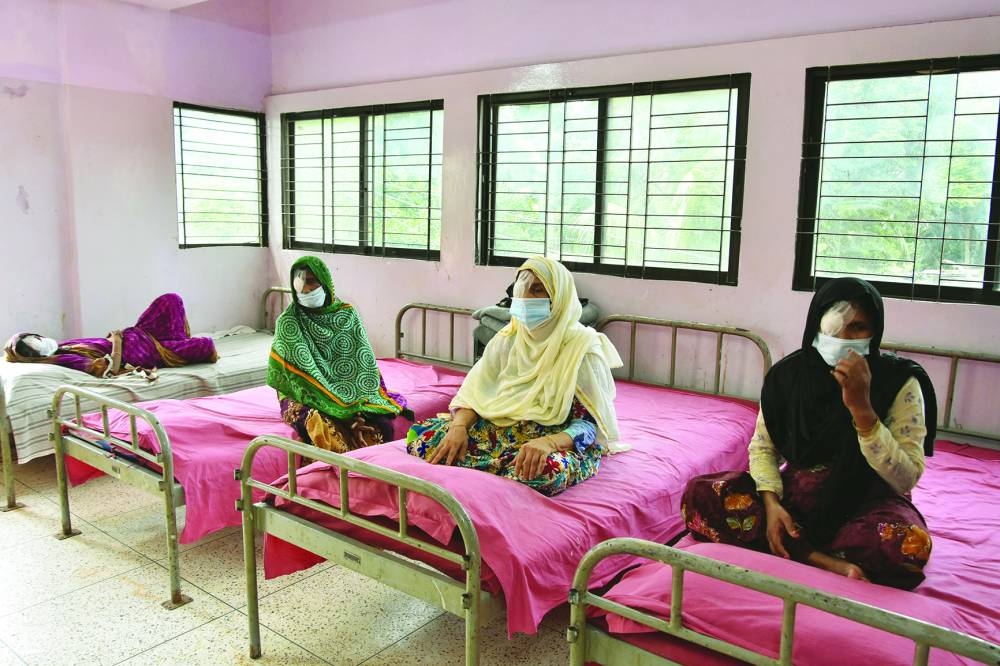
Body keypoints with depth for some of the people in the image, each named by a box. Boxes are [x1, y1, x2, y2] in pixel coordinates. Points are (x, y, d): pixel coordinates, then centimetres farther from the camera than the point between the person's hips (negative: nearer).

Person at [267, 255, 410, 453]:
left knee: (381, 425, -26)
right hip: (305, 399, -2)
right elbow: (301, 375, -13)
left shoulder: (347, 314, 1)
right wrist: (348, 414, -22)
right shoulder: (288, 321, -6)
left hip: (349, 396, 2)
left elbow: (364, 364, -4)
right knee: (324, 431, -35)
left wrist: (358, 410, -21)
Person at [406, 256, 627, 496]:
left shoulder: (583, 346, -12)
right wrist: (459, 426, -18)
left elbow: (591, 423, -15)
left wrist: (548, 442, -34)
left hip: (562, 442, -4)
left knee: (549, 471, -41)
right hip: (503, 431, 5)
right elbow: (474, 392, 4)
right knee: (420, 435, -12)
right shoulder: (508, 338, 4)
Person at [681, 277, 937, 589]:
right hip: (794, 490, 3)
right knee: (699, 494, -22)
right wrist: (771, 503, -16)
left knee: (909, 545, -38)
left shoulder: (900, 380, -11)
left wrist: (861, 408, -29)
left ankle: (795, 551, -16)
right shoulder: (788, 373, -3)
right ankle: (827, 562, -23)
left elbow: (905, 479, -17)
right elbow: (763, 446, 4)